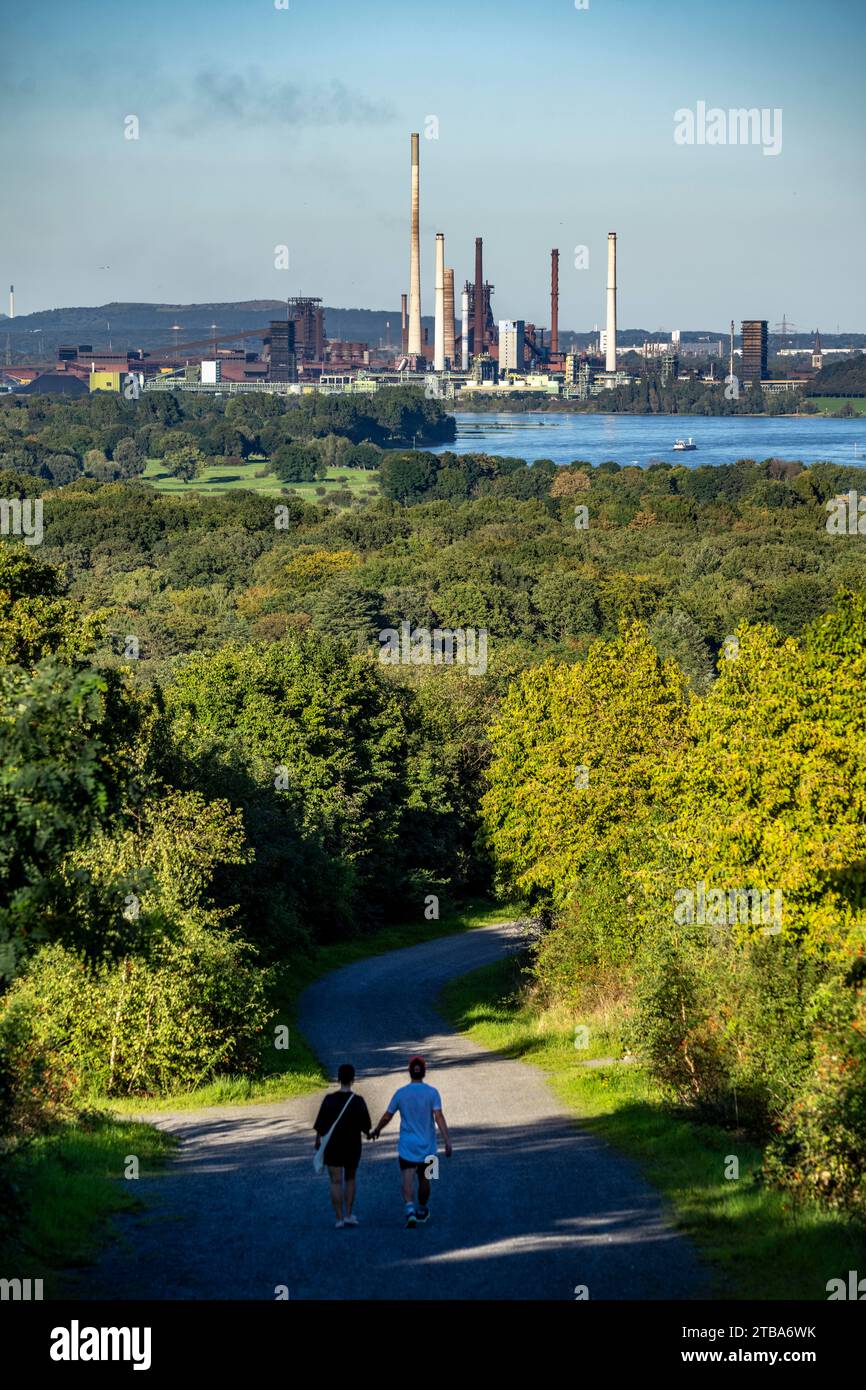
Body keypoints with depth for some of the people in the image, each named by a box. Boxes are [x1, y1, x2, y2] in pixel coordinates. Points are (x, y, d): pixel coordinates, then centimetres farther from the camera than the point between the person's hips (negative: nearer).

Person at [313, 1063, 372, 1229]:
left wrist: (318, 1140, 11)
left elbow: (320, 1125, -6)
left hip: (332, 1146, -1)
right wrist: (367, 1134, 19)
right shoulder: (358, 1101, -11)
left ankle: (339, 1218, -1)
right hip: (352, 1146, 1)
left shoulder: (329, 1100, -11)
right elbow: (365, 1126, -4)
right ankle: (348, 1215, 15)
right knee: (350, 1179, 19)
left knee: (336, 1182, 3)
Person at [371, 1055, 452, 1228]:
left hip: (407, 1146, -1)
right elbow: (439, 1117, -15)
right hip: (427, 1145, 1)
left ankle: (410, 1208, -30)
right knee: (424, 1178, 17)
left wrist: (377, 1130, 23)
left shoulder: (400, 1093, -2)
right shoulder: (432, 1093, -6)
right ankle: (422, 1212, 33)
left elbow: (387, 1117, 4)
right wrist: (447, 1141, -18)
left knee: (408, 1178, -8)